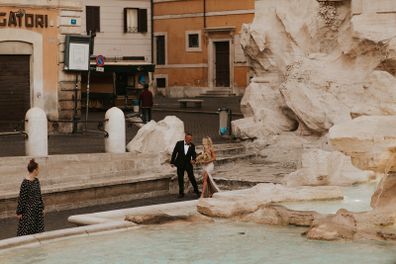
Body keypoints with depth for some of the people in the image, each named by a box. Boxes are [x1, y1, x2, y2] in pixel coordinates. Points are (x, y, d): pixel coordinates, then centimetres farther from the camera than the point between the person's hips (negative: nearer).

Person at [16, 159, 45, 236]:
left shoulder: (36, 180, 5)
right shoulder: (25, 183, -18)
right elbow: (21, 198, -14)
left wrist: (42, 207, 17)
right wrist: (19, 212, -11)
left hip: (37, 209, 8)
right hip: (28, 209, -8)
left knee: (38, 229, 10)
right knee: (26, 230, -2)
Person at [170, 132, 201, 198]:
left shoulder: (192, 146, -4)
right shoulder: (179, 143, -7)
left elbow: (193, 154, -5)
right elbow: (174, 153, 0)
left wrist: (193, 159, -28)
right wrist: (172, 162, 1)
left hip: (188, 164, 0)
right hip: (180, 164, 1)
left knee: (192, 177, -6)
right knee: (180, 179, 7)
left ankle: (196, 191, 5)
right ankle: (181, 193, 18)